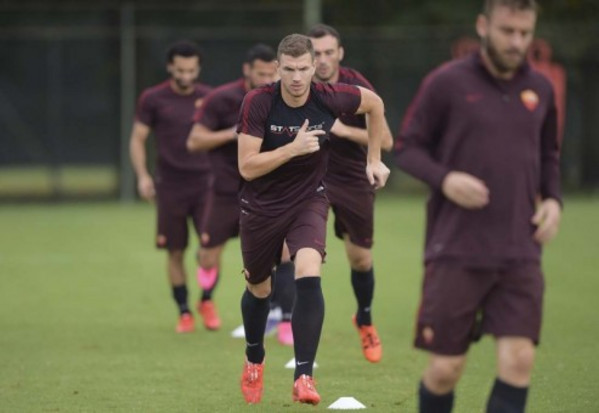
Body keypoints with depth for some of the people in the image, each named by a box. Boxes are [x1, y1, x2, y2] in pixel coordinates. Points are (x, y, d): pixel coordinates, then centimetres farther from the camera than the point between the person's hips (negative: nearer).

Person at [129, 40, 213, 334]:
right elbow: (137, 139, 2)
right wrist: (142, 175, -11)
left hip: (205, 183, 1)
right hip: (170, 186, -1)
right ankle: (184, 312, 17)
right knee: (175, 252, 3)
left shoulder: (208, 98, 5)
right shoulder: (153, 99, -1)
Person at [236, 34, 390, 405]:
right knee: (259, 289, 16)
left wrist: (375, 160, 7)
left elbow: (375, 103, 6)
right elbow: (247, 167, -22)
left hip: (309, 201, 0)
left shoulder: (330, 98, -16)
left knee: (309, 277, -25)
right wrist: (293, 148, -32)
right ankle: (254, 361, 46)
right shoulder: (258, 103, -20)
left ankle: (303, 376, -22)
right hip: (261, 207, 0)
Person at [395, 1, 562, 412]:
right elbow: (407, 146, 1)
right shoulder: (447, 83, -5)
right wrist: (444, 179, -18)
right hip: (456, 252, -3)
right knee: (446, 368, -1)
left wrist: (553, 198, 3)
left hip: (520, 254, 3)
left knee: (519, 360, -10)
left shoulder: (540, 88, 8)